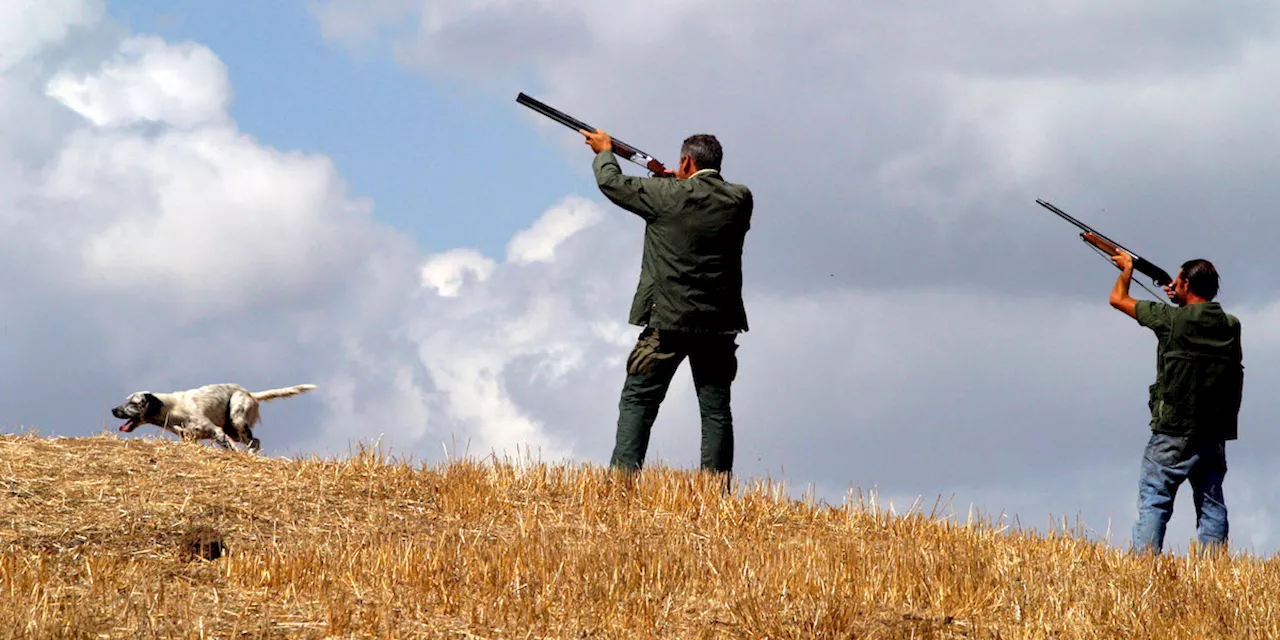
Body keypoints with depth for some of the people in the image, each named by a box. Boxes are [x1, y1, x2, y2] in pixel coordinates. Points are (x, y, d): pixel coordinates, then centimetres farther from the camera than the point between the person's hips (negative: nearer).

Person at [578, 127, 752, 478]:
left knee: (637, 401, 5)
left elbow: (612, 182, 4)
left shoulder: (669, 195, -9)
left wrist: (604, 151, 23)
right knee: (716, 411, 6)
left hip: (668, 321, -3)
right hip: (719, 325, 3)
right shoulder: (739, 199, 0)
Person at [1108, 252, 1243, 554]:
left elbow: (1119, 299, 7)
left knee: (1153, 501, -2)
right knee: (1211, 504, 8)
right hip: (1215, 436, 5)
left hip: (1174, 433, -5)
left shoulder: (1172, 318, -8)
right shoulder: (1230, 325, 3)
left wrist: (1127, 267, 22)